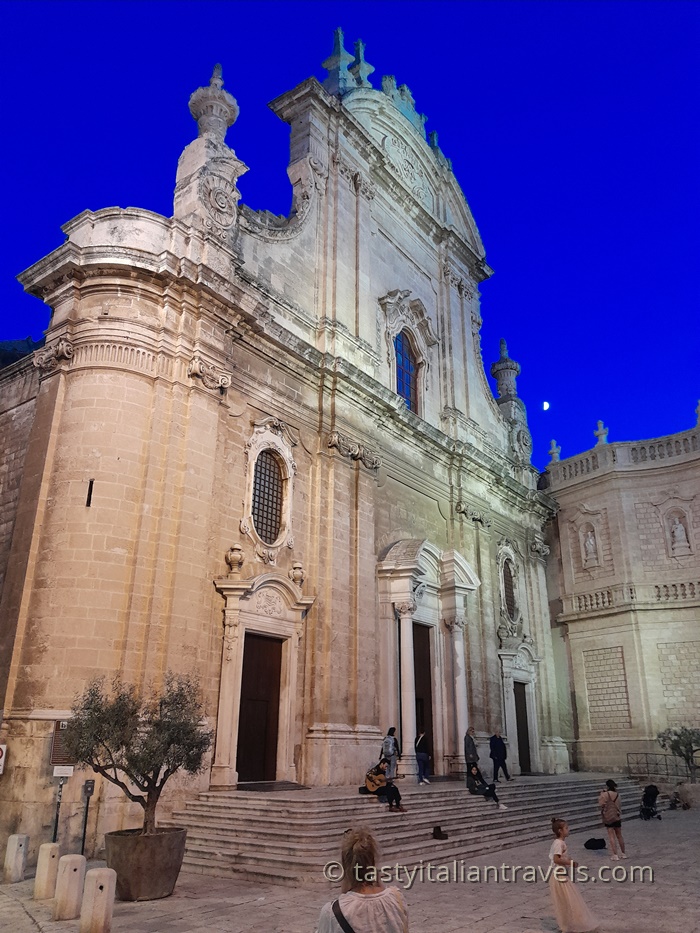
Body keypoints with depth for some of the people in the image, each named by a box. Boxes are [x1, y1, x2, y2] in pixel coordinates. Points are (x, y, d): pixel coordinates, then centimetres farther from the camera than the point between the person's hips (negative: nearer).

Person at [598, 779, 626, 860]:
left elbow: (601, 804, -10)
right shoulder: (617, 794, 1)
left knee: (612, 837, -1)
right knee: (619, 836, 16)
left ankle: (615, 855, -4)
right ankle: (623, 854, 24)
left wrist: (601, 794, -1)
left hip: (609, 818, -5)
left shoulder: (605, 794, -16)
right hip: (617, 817, 5)